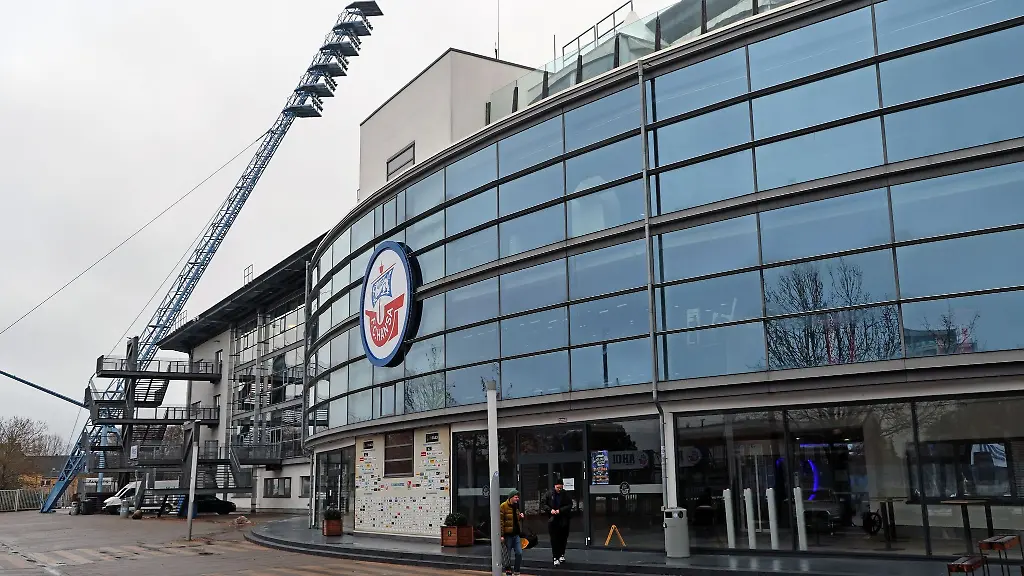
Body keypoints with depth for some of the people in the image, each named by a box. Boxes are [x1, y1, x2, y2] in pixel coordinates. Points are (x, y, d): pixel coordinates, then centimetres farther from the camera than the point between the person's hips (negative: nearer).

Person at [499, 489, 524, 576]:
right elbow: (500, 521, -14)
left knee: (519, 553, 2)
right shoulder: (503, 506, -10)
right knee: (507, 555, 4)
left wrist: (520, 517, 4)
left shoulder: (516, 506, 12)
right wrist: (501, 535, -18)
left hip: (516, 534, 6)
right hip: (508, 535, -6)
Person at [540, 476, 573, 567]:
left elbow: (570, 505, -5)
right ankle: (556, 557, 0)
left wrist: (560, 510, -17)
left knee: (563, 539, 10)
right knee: (554, 539, -3)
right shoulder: (549, 494, 0)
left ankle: (561, 554, 29)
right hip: (553, 520, -1)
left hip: (564, 520, 1)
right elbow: (543, 503, 3)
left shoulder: (566, 495, -2)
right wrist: (550, 510, -12)